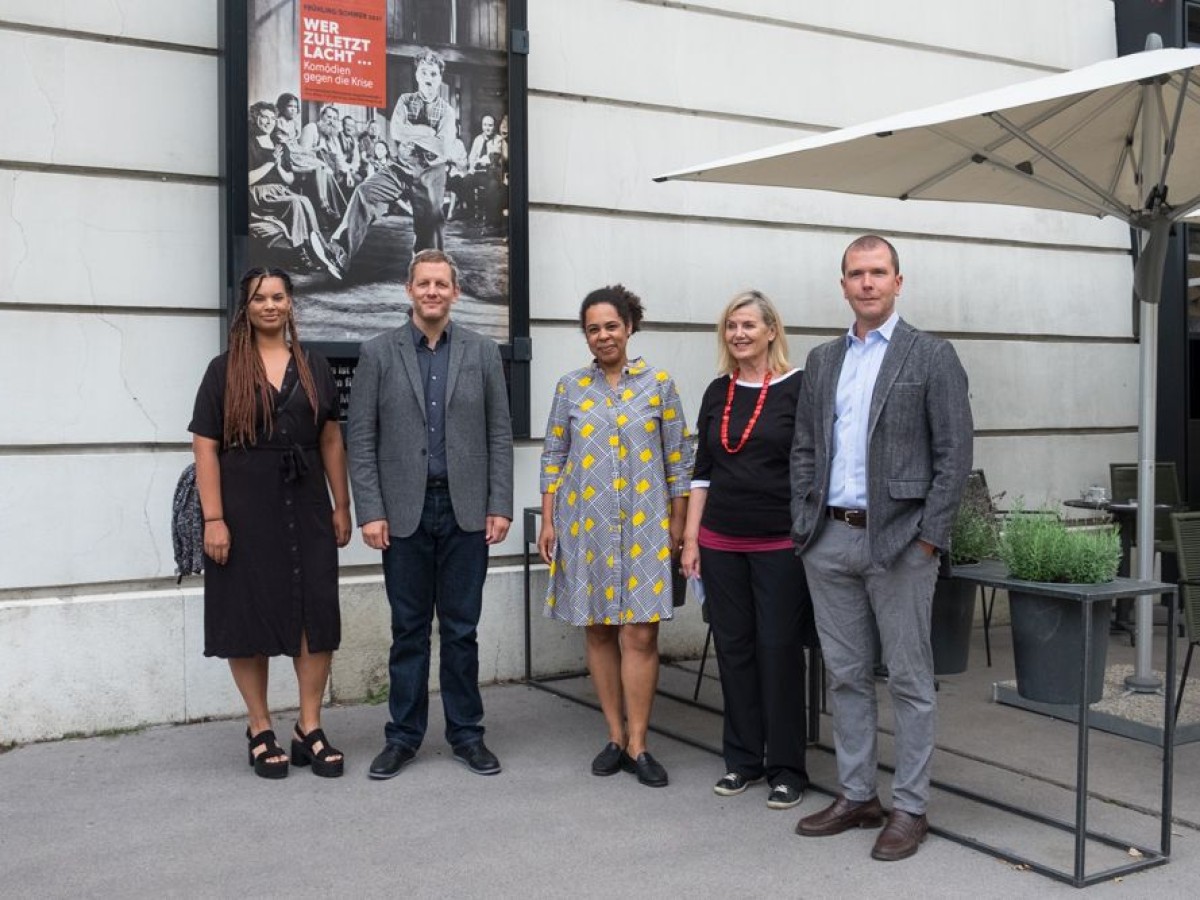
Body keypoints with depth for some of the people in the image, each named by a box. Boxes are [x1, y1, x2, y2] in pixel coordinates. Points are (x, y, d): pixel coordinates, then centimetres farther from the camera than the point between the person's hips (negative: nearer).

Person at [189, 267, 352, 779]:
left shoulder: (314, 368, 10)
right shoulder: (225, 371, 2)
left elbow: (332, 441, 11)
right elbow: (205, 448, -4)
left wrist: (342, 507, 6)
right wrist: (213, 520, -11)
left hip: (306, 509, 3)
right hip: (245, 511, -2)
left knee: (317, 616, 0)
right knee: (249, 619, 3)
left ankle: (309, 730, 12)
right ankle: (260, 731, 17)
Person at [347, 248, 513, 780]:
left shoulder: (482, 352, 5)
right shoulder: (378, 353, 2)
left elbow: (499, 435, 4)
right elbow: (362, 439, 0)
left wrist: (500, 506, -2)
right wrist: (370, 511, -7)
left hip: (465, 510, 1)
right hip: (404, 511, -1)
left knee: (461, 629, 7)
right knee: (408, 630, 7)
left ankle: (466, 733, 18)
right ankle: (403, 736, 17)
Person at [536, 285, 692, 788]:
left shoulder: (658, 384, 2)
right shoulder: (570, 388, 6)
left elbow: (679, 461, 4)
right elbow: (553, 457, 9)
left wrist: (678, 524, 1)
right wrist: (547, 521, 3)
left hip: (644, 526, -2)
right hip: (585, 527, 2)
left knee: (640, 634, -6)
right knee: (597, 631, 7)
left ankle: (637, 746, 4)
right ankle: (615, 737, 19)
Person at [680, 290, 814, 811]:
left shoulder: (798, 388, -4)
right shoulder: (718, 392, 10)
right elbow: (702, 470, 12)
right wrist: (690, 539, 8)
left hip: (780, 543, -4)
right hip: (721, 543, 4)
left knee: (779, 650, 1)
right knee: (733, 648, 9)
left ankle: (787, 768, 13)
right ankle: (742, 759, 22)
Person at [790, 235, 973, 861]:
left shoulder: (932, 357, -2)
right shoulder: (822, 361, 13)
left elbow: (953, 454, -6)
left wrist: (928, 539, -11)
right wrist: (805, 525, 6)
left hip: (898, 541, -5)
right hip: (829, 542, 5)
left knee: (909, 680, 3)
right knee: (846, 676, 12)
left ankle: (910, 809, 13)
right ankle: (856, 797, 23)